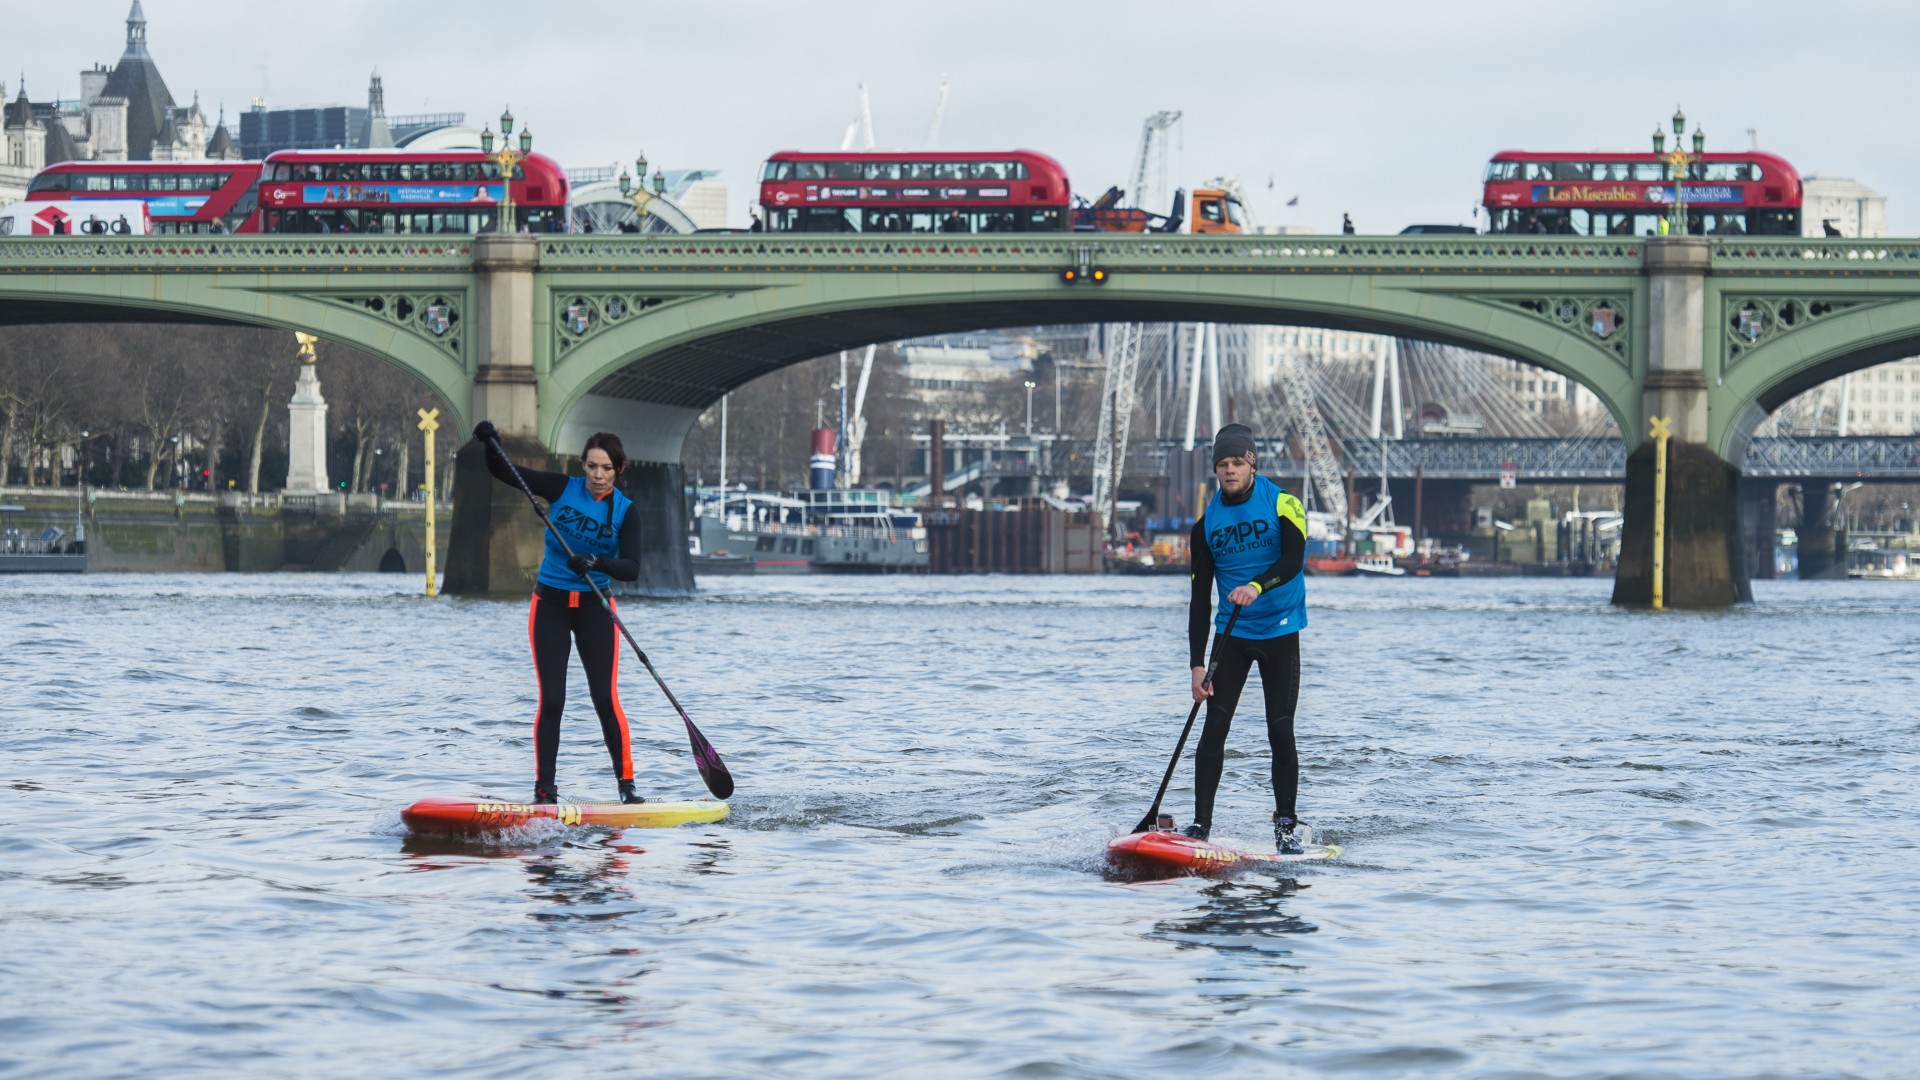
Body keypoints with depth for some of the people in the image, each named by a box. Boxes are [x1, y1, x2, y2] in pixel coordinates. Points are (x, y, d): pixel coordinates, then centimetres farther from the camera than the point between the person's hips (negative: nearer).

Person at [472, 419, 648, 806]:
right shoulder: (563, 488, -3)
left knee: (606, 699, -7)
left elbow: (631, 568, -16)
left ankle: (626, 785, 1)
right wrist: (490, 443, -21)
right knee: (551, 701, -5)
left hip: (594, 607, -1)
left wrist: (596, 562, -34)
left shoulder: (624, 512, -5)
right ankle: (544, 788, 0)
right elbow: (503, 472, -2)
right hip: (550, 604, 1)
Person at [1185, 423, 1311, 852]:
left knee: (1280, 732, -5)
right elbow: (1200, 597, 2)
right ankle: (1200, 824, -8)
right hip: (1232, 635, 3)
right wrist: (1197, 664, -5)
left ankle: (1288, 826, 5)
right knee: (1214, 728, -8)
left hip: (1280, 632, -3)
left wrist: (1258, 586, -43)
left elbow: (1293, 559, -23)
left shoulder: (1282, 504, -6)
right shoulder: (1207, 523, 3)